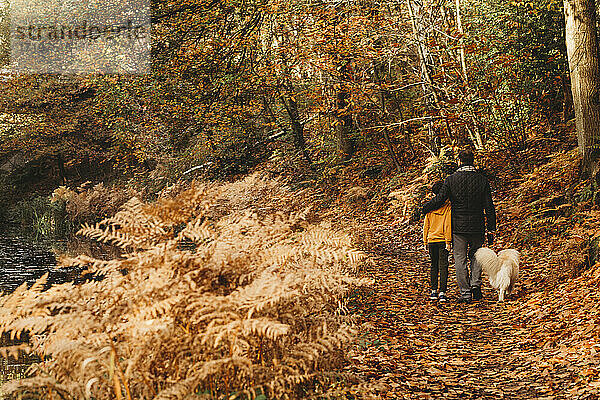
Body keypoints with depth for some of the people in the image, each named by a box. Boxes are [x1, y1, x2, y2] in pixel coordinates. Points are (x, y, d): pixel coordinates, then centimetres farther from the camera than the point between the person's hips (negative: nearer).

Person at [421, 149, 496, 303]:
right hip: (477, 227, 2)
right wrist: (491, 229, 4)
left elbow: (439, 199, -5)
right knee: (476, 255, 20)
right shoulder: (482, 179, 0)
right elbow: (489, 207, -1)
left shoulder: (451, 179, -5)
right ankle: (476, 283, 3)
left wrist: (423, 209, 12)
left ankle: (465, 293, 5)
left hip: (458, 226, -2)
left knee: (460, 259, 5)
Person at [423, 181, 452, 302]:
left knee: (434, 266, 15)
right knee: (443, 266, -2)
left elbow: (426, 225, 7)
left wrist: (425, 241, 14)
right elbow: (448, 225, -9)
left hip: (431, 240, 3)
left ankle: (434, 290, 16)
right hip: (443, 240, -3)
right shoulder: (447, 207, -6)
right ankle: (442, 292, -9)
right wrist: (448, 241, -6)